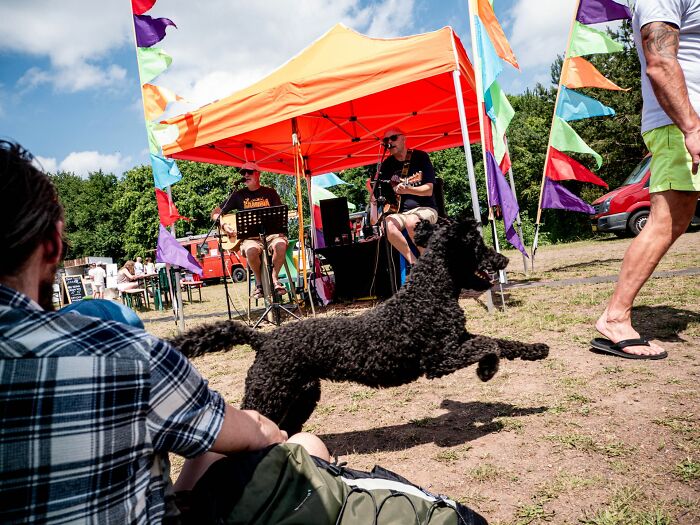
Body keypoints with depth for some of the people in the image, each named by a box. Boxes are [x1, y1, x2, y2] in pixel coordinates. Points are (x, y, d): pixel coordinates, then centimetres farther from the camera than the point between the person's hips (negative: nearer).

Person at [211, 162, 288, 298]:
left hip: (270, 233, 1)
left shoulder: (269, 192, 13)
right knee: (251, 250, -37)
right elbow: (215, 213, 15)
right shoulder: (238, 195, 12)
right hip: (249, 237, 0)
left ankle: (274, 277, -11)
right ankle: (260, 282, -10)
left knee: (281, 244, -35)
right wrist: (224, 226, -4)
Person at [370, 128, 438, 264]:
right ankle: (414, 262, -21)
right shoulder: (387, 165, 9)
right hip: (400, 212, 3)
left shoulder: (420, 157, -1)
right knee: (388, 225, -31)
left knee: (411, 222, -37)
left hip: (425, 209, -3)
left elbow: (428, 190, -8)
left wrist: (408, 190, -26)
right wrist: (373, 214, -6)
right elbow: (376, 193, 12)